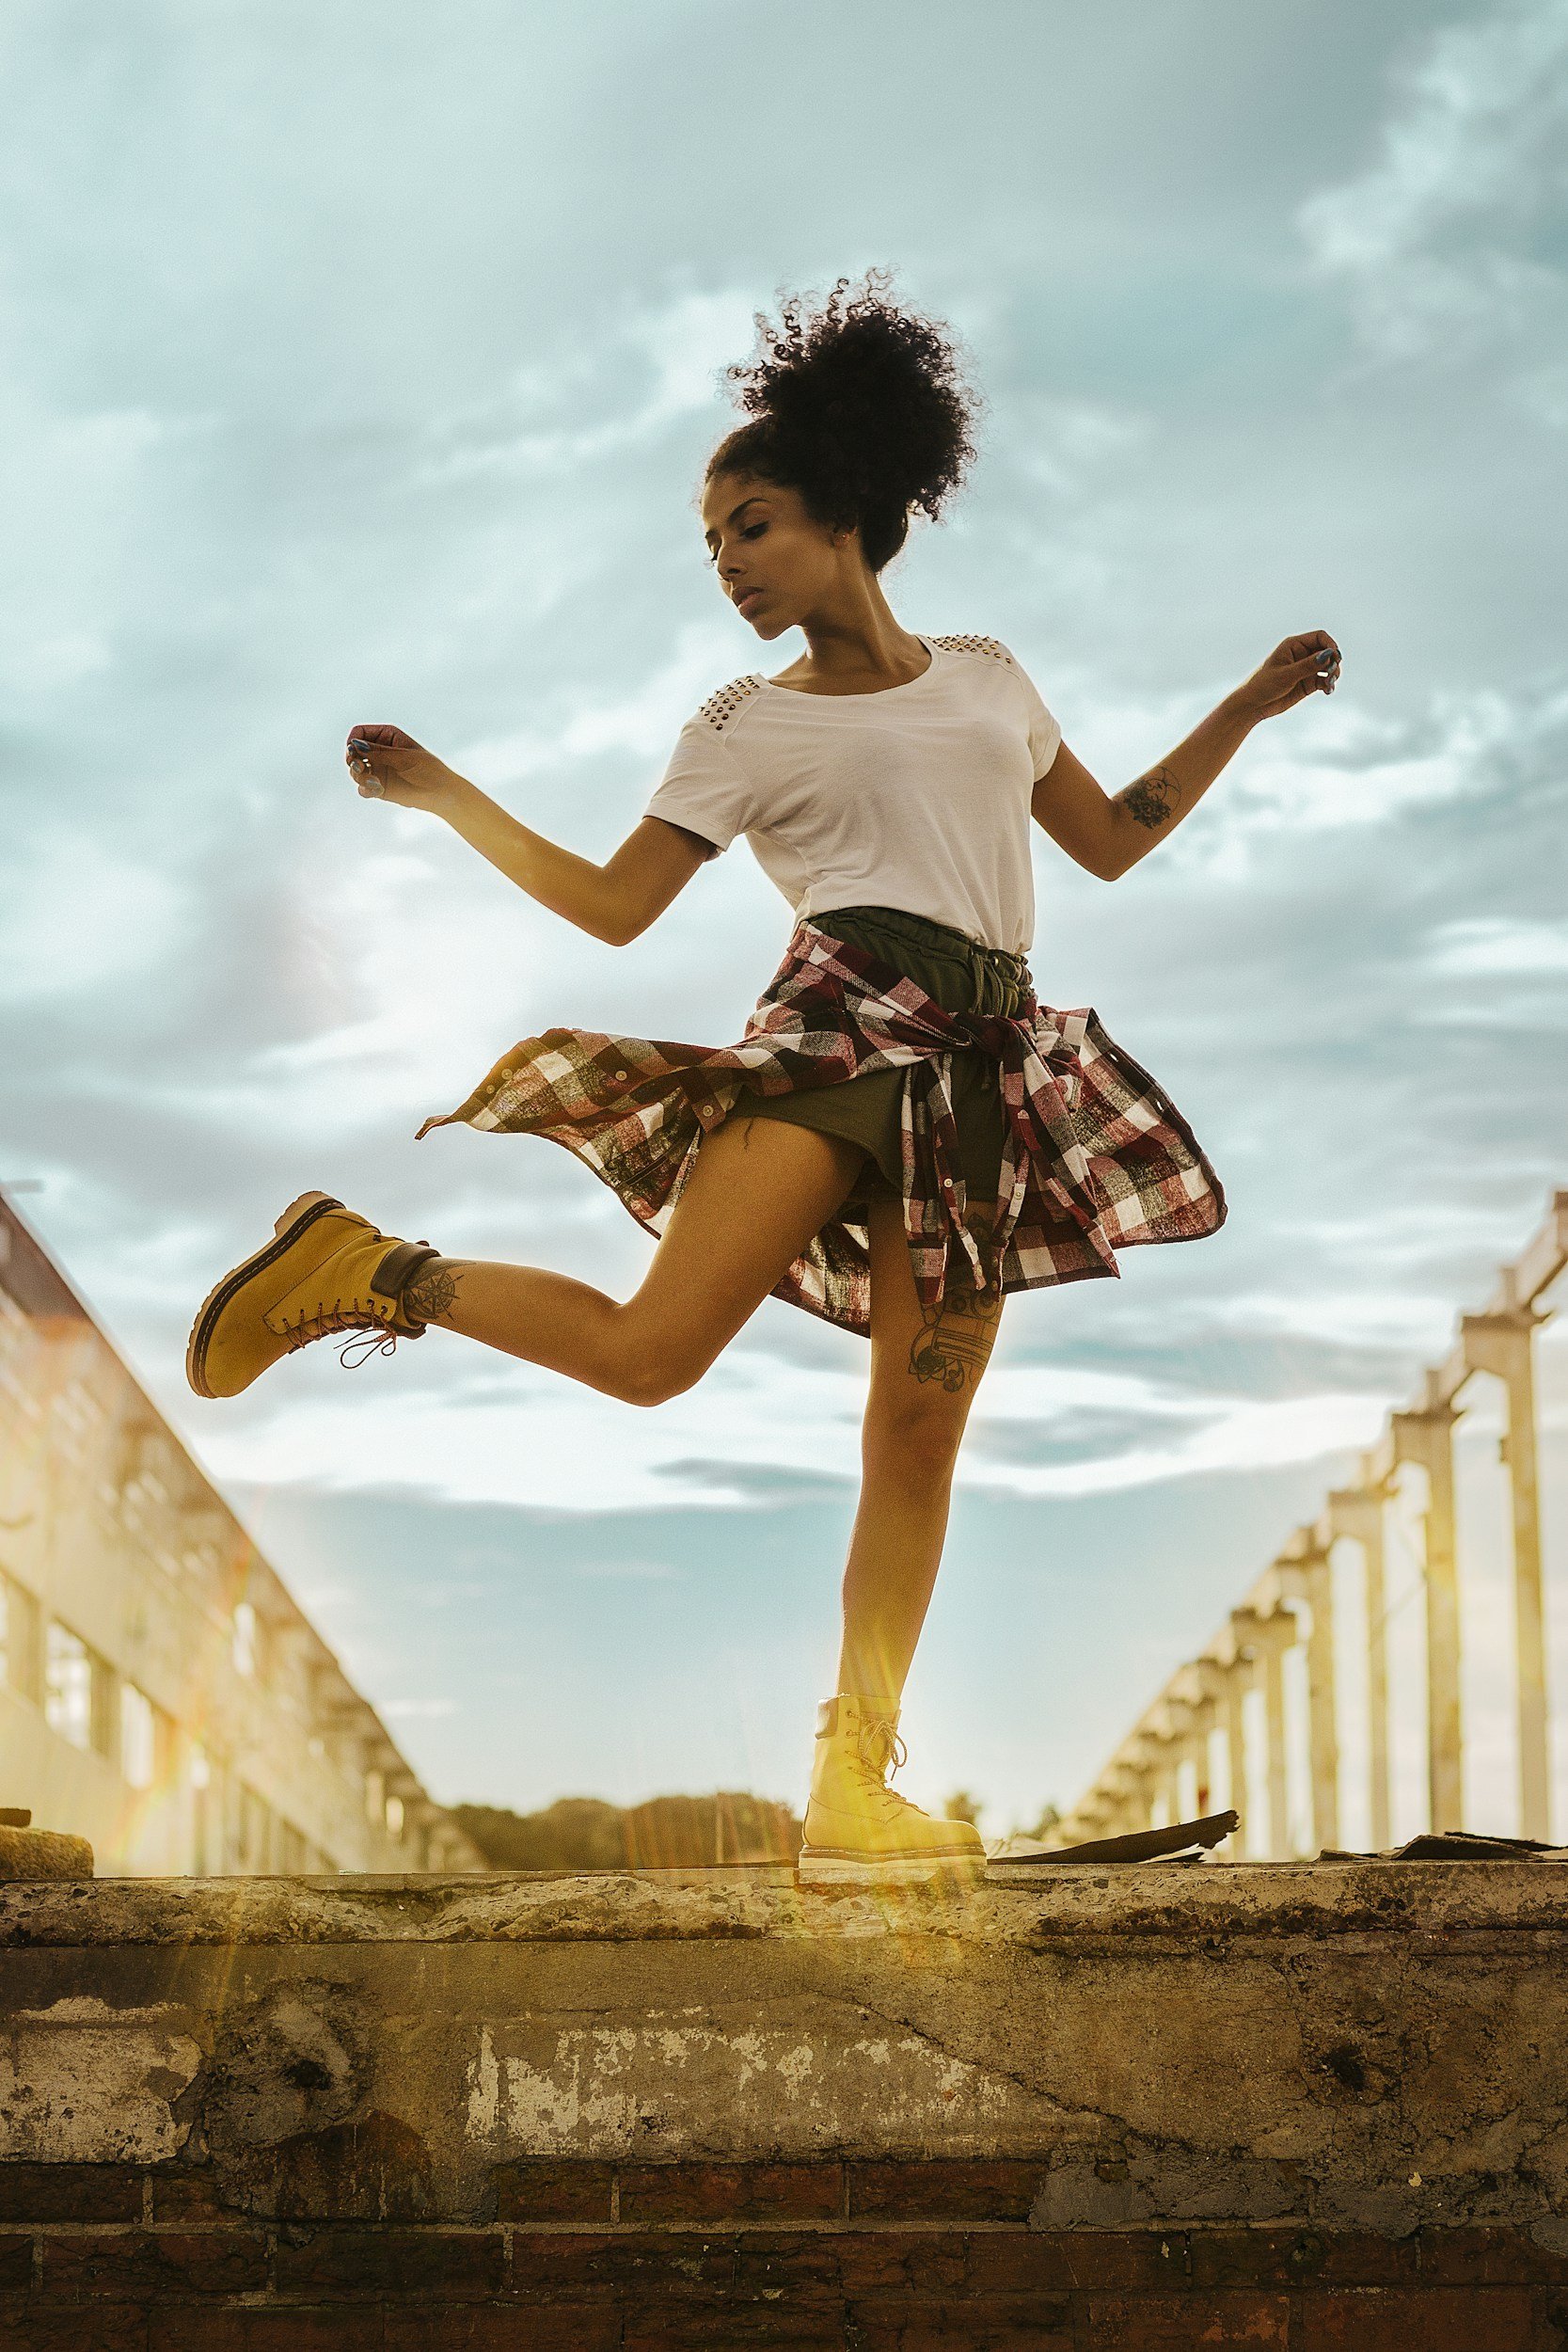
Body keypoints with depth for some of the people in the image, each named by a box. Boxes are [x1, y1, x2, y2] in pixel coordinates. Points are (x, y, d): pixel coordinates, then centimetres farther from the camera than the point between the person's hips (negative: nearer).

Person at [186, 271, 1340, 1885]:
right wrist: (445, 797, 6)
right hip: (840, 1027, -3)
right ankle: (361, 1268, -3)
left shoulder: (987, 677, 22)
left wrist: (1249, 709, 21)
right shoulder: (746, 726, 12)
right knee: (650, 1349, -23)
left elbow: (1112, 843, 26)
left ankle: (854, 1784, 0)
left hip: (983, 1072, 4)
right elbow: (612, 905, 9)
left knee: (918, 1435, -3)